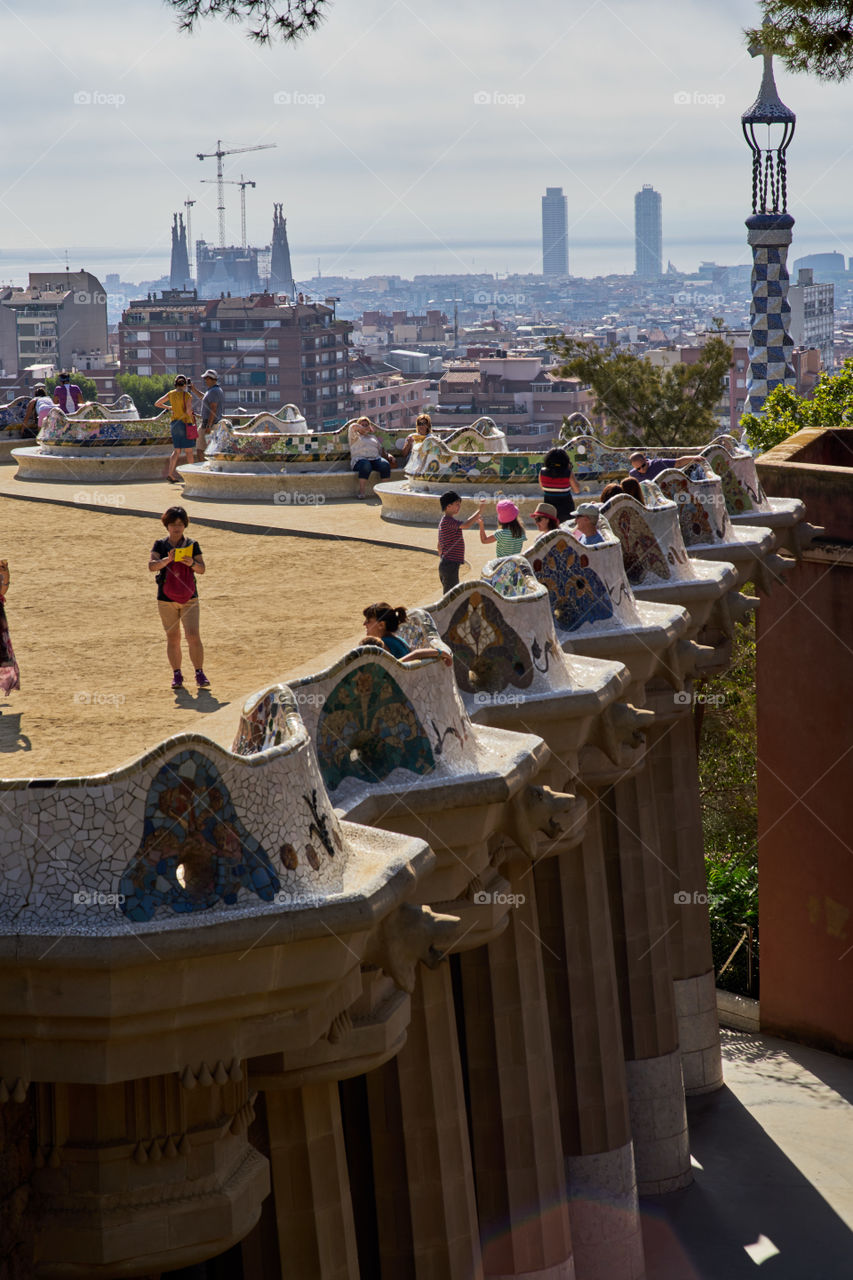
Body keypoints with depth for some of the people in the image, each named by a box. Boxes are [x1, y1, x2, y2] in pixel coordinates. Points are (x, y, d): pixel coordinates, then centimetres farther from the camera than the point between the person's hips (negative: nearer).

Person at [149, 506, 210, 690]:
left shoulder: (192, 545, 4)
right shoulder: (160, 545, 2)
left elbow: (202, 569, -3)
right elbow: (151, 566, -11)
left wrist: (192, 563, -24)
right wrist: (168, 560, -29)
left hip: (189, 598, 0)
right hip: (166, 599, 0)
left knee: (193, 636, -11)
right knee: (173, 639, 5)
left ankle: (200, 674, -6)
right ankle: (177, 675, 15)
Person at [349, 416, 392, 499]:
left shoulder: (373, 437, 32)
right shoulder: (355, 436, 19)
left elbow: (381, 451, 28)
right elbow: (353, 426, -1)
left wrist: (388, 456, 10)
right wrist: (365, 430, 9)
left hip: (375, 458, 4)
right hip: (360, 459, -4)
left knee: (385, 464, -31)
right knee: (366, 465, -41)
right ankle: (361, 492, -40)